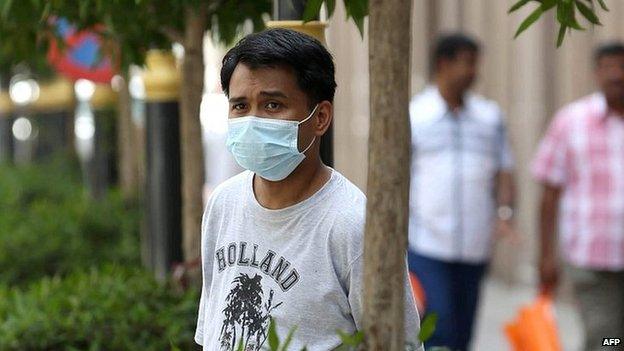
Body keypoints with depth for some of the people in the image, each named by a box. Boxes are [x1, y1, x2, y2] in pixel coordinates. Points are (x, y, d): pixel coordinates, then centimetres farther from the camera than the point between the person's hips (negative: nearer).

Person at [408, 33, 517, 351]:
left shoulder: (490, 116, 11)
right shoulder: (413, 116, -1)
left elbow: (503, 170, 11)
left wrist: (504, 212, -7)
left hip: (475, 247, 4)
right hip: (426, 245, -4)